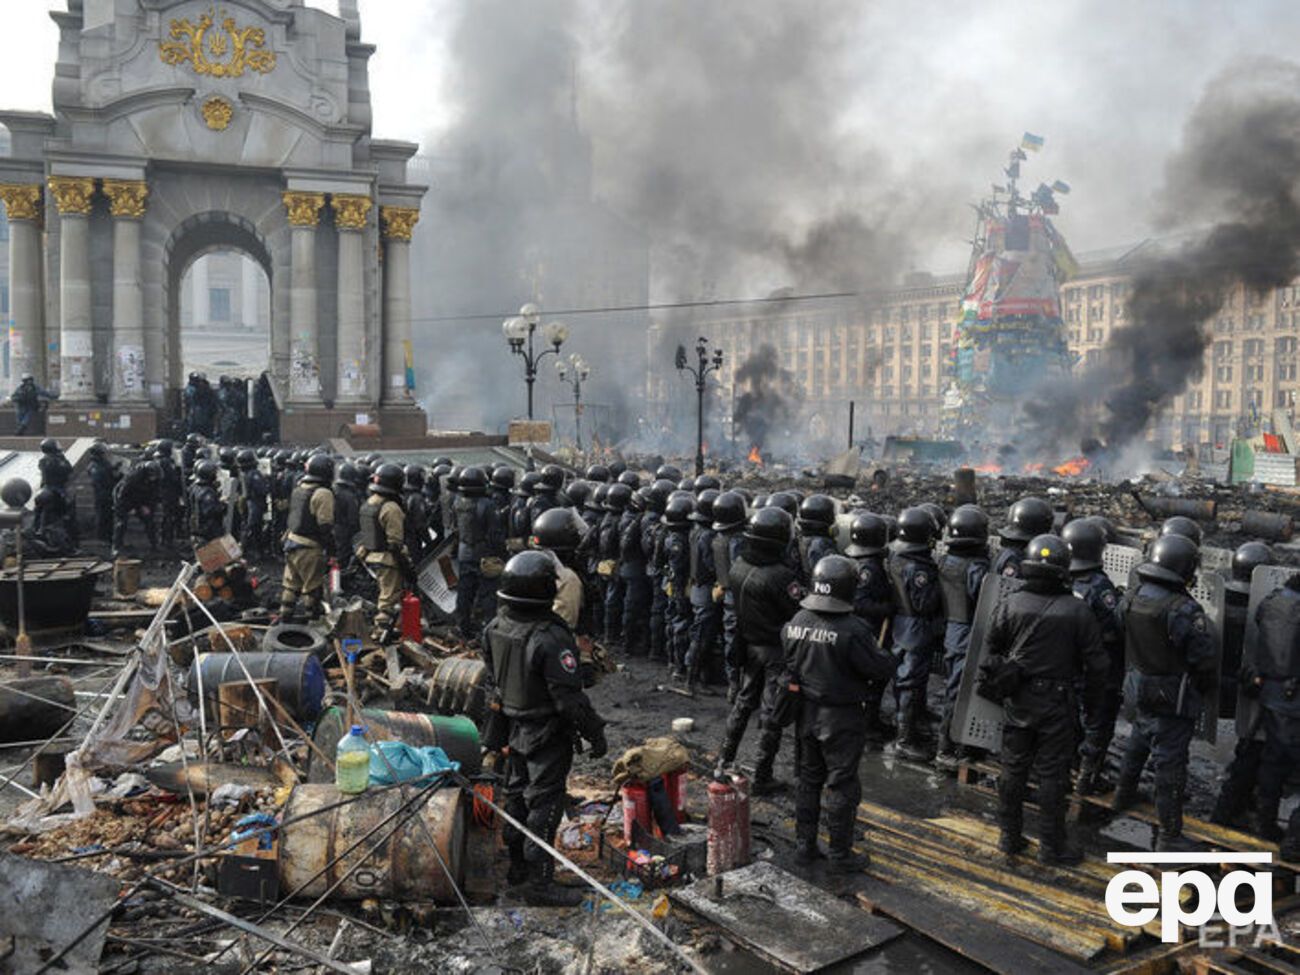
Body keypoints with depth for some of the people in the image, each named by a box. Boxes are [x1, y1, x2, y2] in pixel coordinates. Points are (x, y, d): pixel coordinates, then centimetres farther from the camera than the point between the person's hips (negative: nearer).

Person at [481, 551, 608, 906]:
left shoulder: (495, 627, -4)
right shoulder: (550, 638, -29)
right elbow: (569, 697, -25)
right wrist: (595, 733, -13)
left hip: (513, 727, 8)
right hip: (547, 734, -8)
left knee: (517, 794, 20)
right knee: (544, 803, 2)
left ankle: (518, 865, 36)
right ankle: (539, 883, 11)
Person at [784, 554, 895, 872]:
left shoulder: (795, 623, -4)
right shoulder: (852, 630, -24)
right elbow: (881, 669, -18)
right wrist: (887, 658, 1)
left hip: (806, 714, 6)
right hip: (840, 719, -6)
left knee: (808, 780, 19)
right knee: (842, 786, 8)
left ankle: (804, 845, 28)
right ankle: (840, 855, 18)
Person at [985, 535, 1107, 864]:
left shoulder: (1010, 605, -7)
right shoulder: (1078, 612, -11)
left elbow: (991, 650, 1)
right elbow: (1096, 663, -6)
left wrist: (1000, 679, 16)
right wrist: (1090, 698, 8)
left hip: (1017, 700, 3)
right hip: (1056, 703, -2)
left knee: (1013, 769, 13)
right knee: (1052, 774, 7)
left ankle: (1009, 836, 23)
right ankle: (1051, 845, 16)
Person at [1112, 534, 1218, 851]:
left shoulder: (1131, 598, -5)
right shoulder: (1184, 610, -26)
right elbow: (1205, 658, -19)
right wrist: (1205, 687, 1)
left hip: (1141, 688, 7)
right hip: (1173, 698, -7)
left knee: (1138, 743, 28)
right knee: (1170, 763, 1)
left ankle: (1124, 794, 48)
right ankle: (1169, 837, 11)